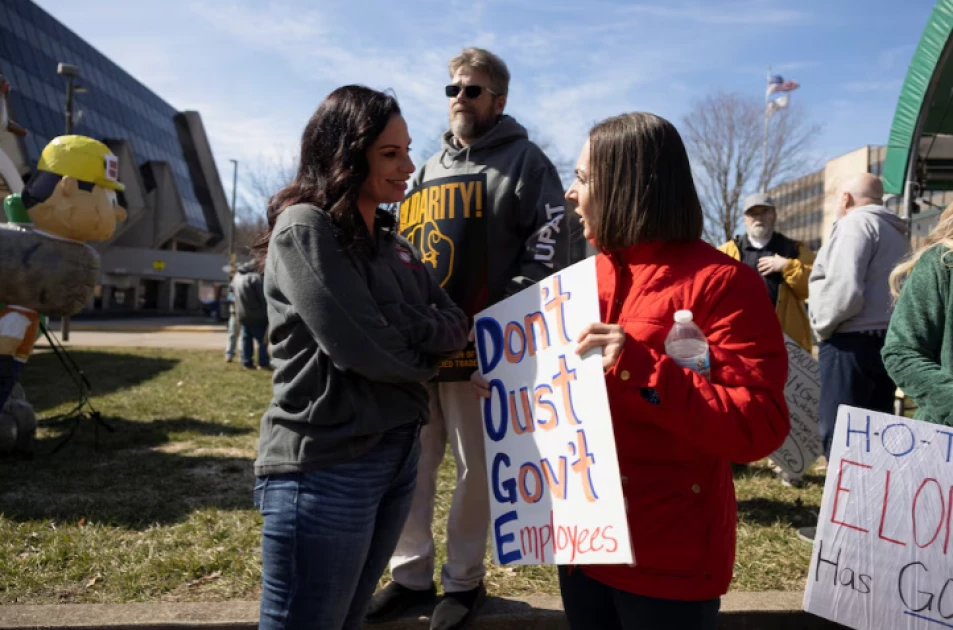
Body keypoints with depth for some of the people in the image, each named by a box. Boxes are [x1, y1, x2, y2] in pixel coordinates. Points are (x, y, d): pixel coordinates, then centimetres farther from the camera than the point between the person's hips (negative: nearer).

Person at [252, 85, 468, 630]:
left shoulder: (390, 240, 12)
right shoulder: (305, 229, -12)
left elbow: (456, 324, 7)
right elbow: (367, 348, -21)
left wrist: (404, 334, -12)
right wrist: (426, 349, -2)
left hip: (398, 456, 8)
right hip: (325, 467, -8)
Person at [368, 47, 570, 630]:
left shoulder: (525, 162, 1)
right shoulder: (430, 169, 20)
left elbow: (548, 248, -10)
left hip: (480, 346, -6)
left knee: (475, 469, 6)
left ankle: (464, 581, 23)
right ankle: (411, 575, 26)